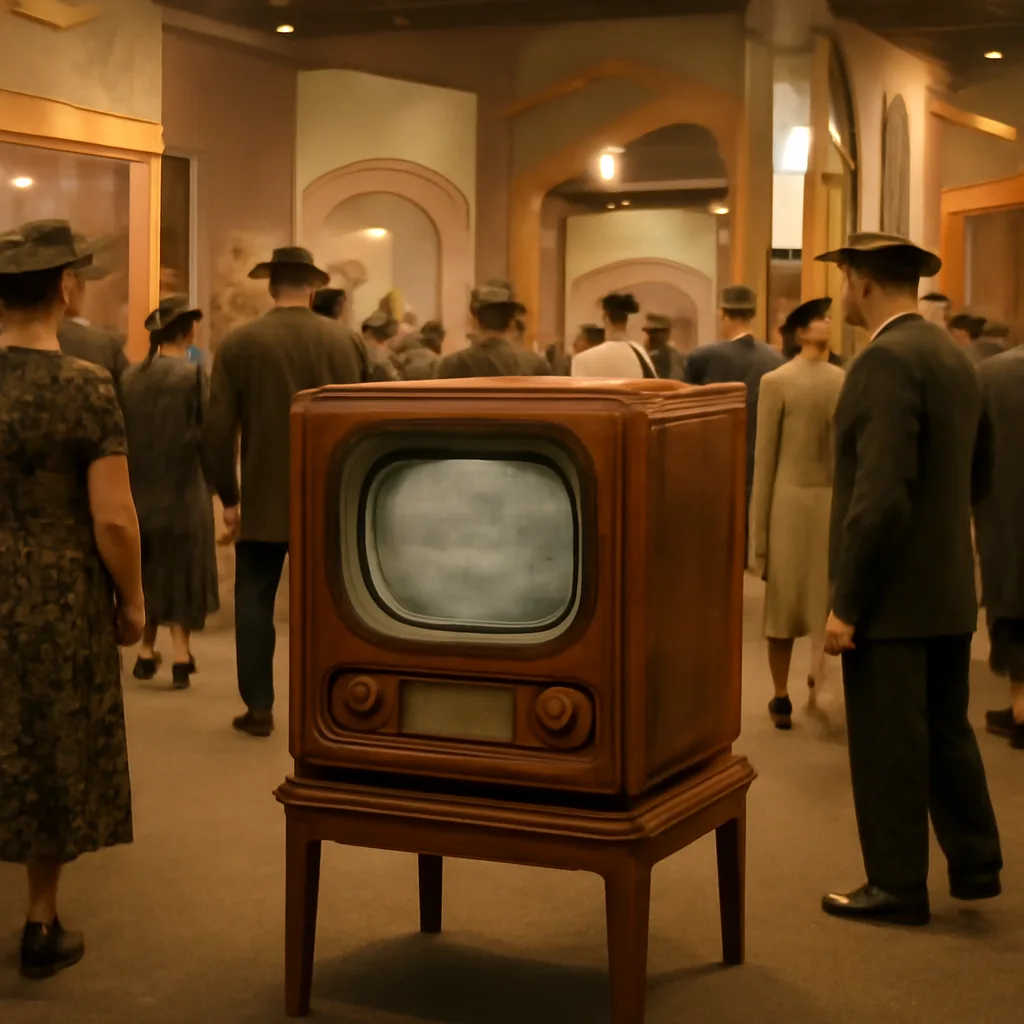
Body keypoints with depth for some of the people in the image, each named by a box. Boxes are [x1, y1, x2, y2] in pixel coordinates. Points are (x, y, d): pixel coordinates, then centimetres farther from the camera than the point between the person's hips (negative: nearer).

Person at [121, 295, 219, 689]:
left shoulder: (130, 376, -1)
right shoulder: (193, 374, -13)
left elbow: (120, 433, 4)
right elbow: (207, 433, -13)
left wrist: (136, 469, 15)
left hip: (139, 486, 4)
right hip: (184, 486, -4)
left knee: (150, 569, 17)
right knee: (182, 569, 6)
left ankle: (147, 652, 18)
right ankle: (180, 656, 1)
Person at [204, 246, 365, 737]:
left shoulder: (238, 342, -6)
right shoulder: (346, 341, -2)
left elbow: (218, 430, -7)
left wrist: (229, 497, 3)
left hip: (263, 500, -1)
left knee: (254, 603, 10)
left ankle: (259, 708, 11)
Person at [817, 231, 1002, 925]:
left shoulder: (887, 360, -19)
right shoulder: (954, 356, 9)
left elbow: (881, 495, -24)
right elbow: (978, 474, 17)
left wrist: (846, 605, -19)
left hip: (894, 593, -9)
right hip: (950, 589, 9)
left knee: (887, 746, 3)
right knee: (946, 731, 19)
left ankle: (898, 887, 14)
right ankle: (976, 866, 28)